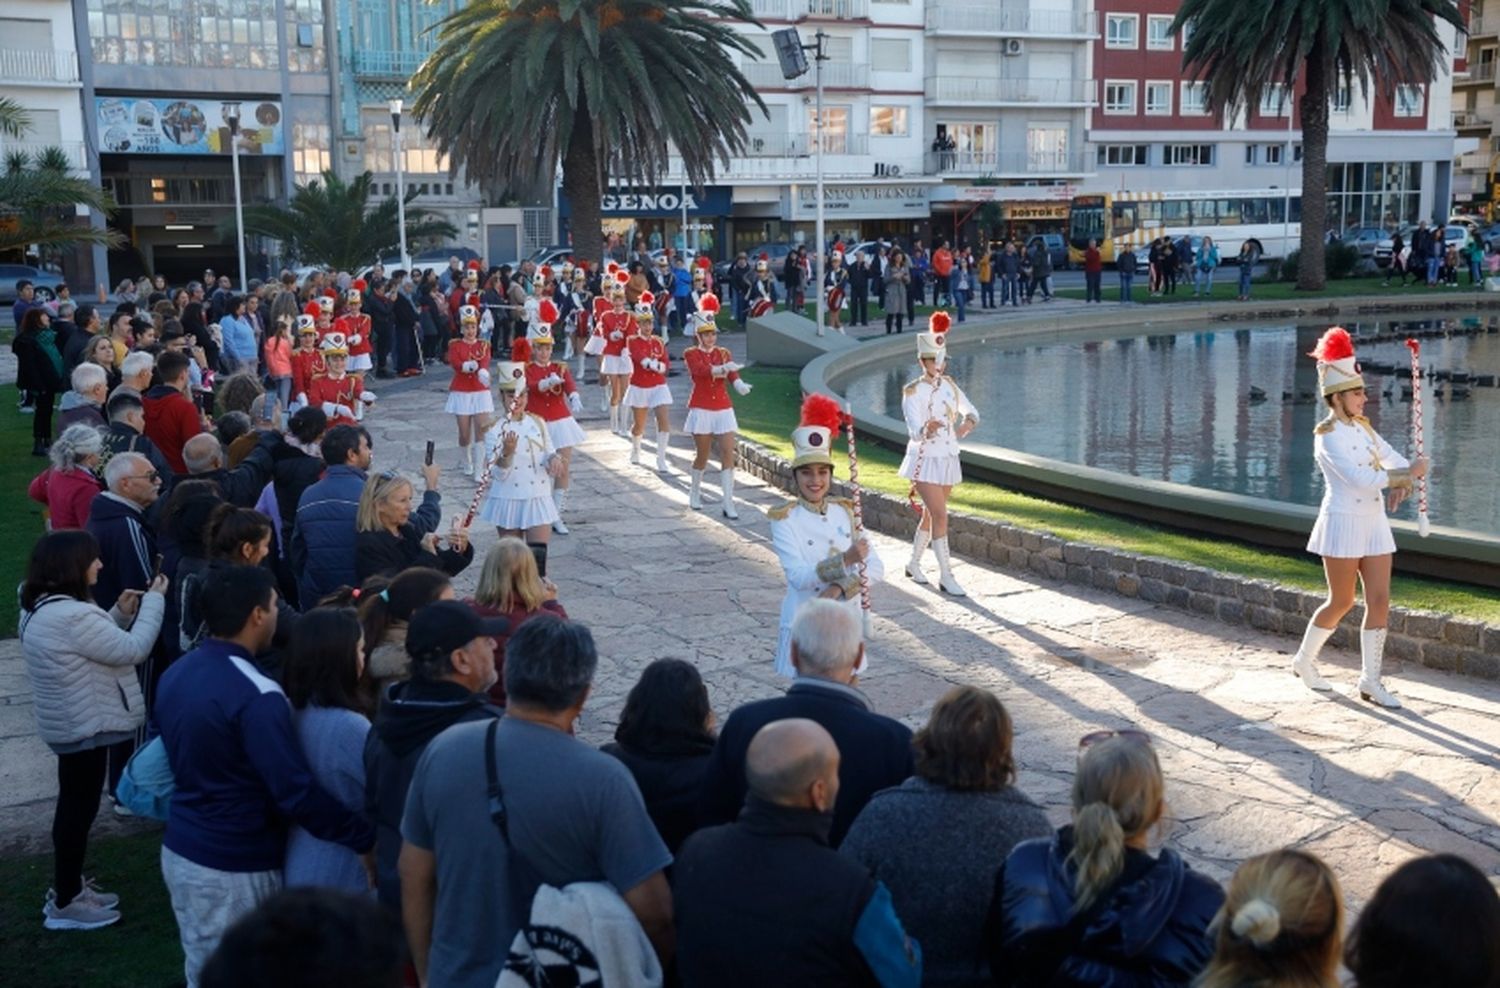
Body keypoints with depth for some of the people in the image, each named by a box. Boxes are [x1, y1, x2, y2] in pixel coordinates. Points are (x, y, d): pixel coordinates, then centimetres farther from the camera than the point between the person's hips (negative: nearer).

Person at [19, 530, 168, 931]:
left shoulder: (41, 608, 6)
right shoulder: (71, 616, -28)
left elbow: (96, 644, 13)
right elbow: (132, 650, -23)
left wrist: (120, 613, 0)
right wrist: (153, 600, -14)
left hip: (69, 723, 10)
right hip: (85, 726, -10)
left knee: (74, 806, 20)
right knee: (79, 808, 2)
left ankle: (69, 887, 34)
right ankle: (65, 904, 14)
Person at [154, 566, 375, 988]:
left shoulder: (175, 673, 2)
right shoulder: (255, 696, -24)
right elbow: (297, 792, -26)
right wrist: (368, 838, -22)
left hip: (180, 848, 8)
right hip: (234, 867, -8)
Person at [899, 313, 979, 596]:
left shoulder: (949, 385, 5)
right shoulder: (913, 392, -13)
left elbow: (971, 411, 17)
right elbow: (914, 430, -24)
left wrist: (968, 422, -7)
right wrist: (927, 429, -48)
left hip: (948, 460, 6)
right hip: (925, 461, -6)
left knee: (931, 515, 15)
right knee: (940, 515, -13)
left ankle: (914, 564, 32)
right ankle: (946, 576, -7)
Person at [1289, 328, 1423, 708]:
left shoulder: (1363, 427, 9)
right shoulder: (1328, 436, -15)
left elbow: (1396, 461, 13)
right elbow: (1360, 478, -25)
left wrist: (1402, 484, -9)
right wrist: (1408, 474, -19)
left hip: (1374, 523, 7)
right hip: (1343, 523, -7)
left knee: (1380, 600, 2)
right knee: (1342, 602, 2)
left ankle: (1369, 681, 10)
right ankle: (1305, 660, 25)